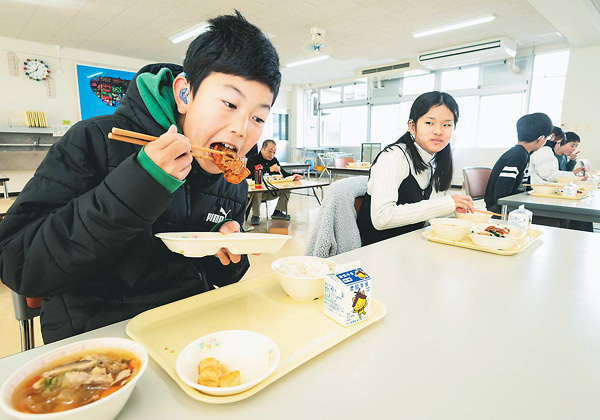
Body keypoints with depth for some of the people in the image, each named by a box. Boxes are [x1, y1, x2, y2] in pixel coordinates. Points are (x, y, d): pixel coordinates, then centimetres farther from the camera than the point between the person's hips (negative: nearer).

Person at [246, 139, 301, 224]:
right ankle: (255, 216, -22)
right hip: (254, 190, -6)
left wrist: (293, 176, -10)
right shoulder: (253, 159, -10)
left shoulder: (274, 160, 11)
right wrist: (269, 169, -38)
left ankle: (278, 212, 0)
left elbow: (283, 173, 11)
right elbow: (252, 174, -28)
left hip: (269, 192, 6)